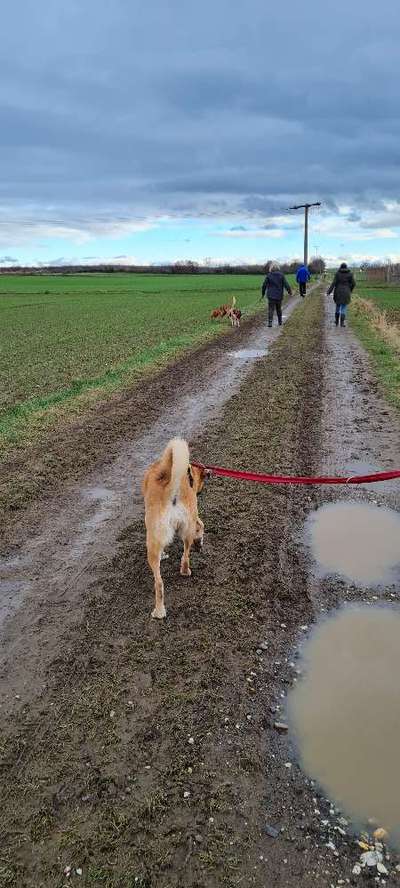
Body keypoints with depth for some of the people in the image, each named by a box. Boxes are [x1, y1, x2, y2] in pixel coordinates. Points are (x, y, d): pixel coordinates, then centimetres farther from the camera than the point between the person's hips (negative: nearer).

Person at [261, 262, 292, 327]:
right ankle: (280, 322, 25)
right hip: (279, 296, 2)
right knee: (279, 309, 17)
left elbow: (264, 285, 0)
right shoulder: (281, 275, -2)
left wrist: (263, 294, 12)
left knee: (271, 309, -2)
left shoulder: (268, 275, -4)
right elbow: (286, 284, -4)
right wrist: (289, 291, 9)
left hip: (271, 296, -2)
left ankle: (270, 322, -17)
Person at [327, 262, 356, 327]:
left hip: (338, 292, 0)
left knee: (337, 306, 16)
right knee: (344, 307, 4)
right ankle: (342, 322, -7)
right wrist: (350, 290, 16)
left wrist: (329, 291, -11)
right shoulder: (350, 273, 0)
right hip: (346, 292, 0)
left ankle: (336, 321, 23)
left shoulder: (338, 273, -3)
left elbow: (334, 283, -10)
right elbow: (353, 283, -1)